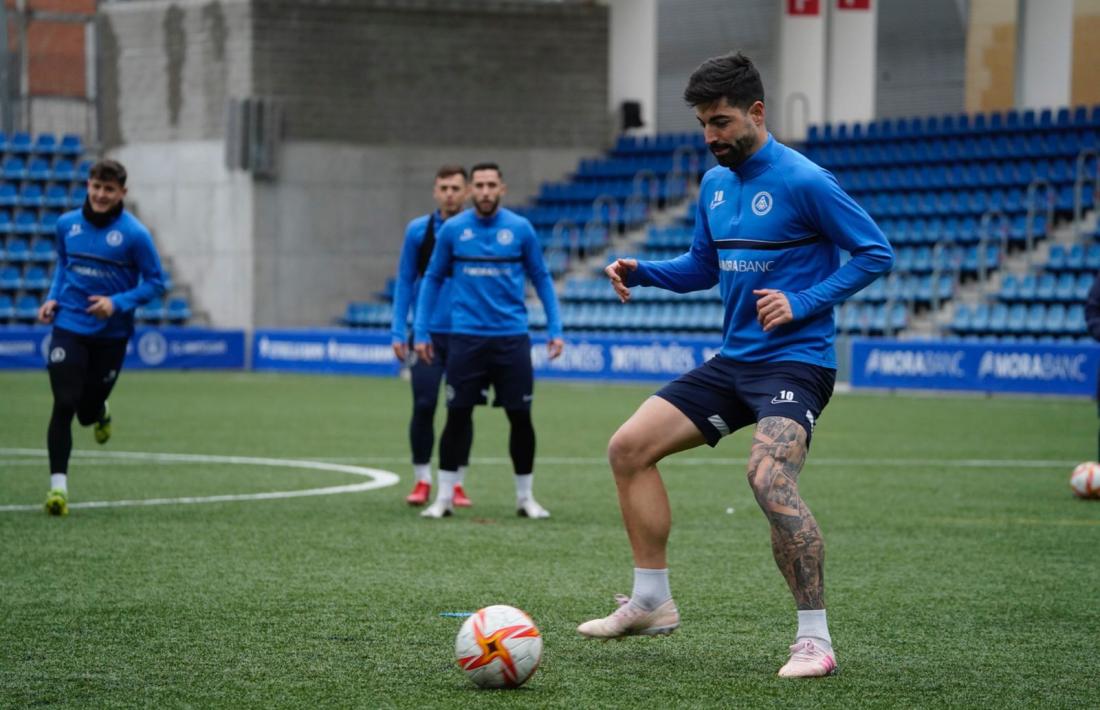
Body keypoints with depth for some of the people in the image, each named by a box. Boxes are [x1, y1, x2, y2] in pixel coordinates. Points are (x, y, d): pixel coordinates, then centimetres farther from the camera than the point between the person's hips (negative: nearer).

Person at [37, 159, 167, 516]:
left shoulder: (135, 234, -11)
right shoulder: (67, 224, 1)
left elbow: (155, 283, -6)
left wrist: (118, 303, -20)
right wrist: (53, 298, 3)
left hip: (111, 334, -1)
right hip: (69, 327, 1)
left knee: (88, 411, 7)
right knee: (64, 405, -12)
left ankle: (99, 412, 47)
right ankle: (58, 484, -5)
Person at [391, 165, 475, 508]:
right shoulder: (418, 230, 3)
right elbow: (405, 282, 7)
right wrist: (399, 331, 1)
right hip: (427, 335, 0)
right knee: (423, 406, -5)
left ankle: (457, 483, 12)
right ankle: (422, 481, 6)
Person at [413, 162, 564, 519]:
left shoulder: (521, 229, 1)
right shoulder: (452, 230, 1)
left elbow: (542, 279, 9)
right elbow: (432, 279, 10)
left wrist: (555, 329, 3)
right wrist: (421, 332, 5)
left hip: (512, 338, 0)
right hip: (466, 338, 0)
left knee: (520, 417, 1)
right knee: (457, 415, -1)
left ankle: (525, 497, 14)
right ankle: (444, 496, 8)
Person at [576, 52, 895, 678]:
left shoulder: (803, 181, -13)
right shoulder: (715, 185, 11)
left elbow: (876, 253, -11)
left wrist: (804, 304, -19)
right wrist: (641, 271, 6)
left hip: (794, 362, -9)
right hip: (733, 361, 9)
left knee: (769, 476, -31)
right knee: (629, 447, 4)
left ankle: (815, 639, -21)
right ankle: (652, 602, 14)